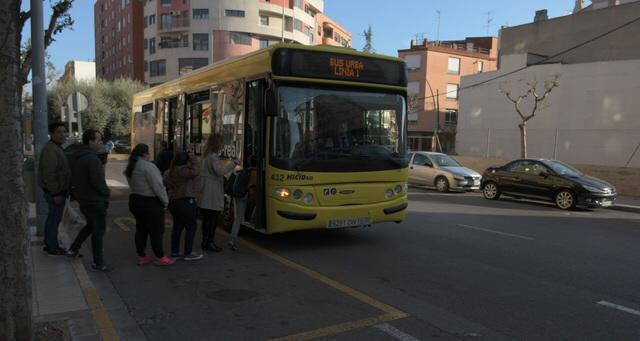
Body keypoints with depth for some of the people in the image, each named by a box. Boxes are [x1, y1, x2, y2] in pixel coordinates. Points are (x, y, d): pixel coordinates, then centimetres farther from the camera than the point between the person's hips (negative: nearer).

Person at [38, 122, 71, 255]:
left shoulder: (56, 148, 12)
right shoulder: (50, 149, -20)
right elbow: (49, 173, -25)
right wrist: (56, 193, -24)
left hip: (55, 191, 10)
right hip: (56, 192, -10)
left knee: (52, 218, 18)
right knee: (55, 219, 0)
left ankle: (49, 244, 30)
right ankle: (53, 248, 11)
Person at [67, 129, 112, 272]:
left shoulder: (77, 156, 8)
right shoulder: (92, 159, -23)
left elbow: (74, 179, 15)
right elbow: (97, 181, -26)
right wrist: (107, 192, -10)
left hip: (83, 198, 9)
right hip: (95, 200, -9)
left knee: (91, 225, 26)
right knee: (98, 230, 0)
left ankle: (73, 249, 30)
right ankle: (98, 263, 6)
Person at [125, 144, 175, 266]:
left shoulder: (130, 167, 9)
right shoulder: (148, 166, -19)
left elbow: (132, 185, 12)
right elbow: (157, 186, -20)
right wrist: (165, 200, -10)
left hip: (134, 200, 9)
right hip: (150, 202, -9)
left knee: (141, 229, 15)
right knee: (156, 231, 0)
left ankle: (141, 257, 22)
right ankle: (160, 258, 7)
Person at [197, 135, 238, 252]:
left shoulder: (206, 157, 16)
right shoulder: (213, 157, -14)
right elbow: (220, 171, -25)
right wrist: (233, 163, -19)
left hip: (205, 196, 9)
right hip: (213, 195, -9)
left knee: (206, 219, 13)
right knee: (213, 219, -2)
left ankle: (205, 242, 19)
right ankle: (210, 242, 2)